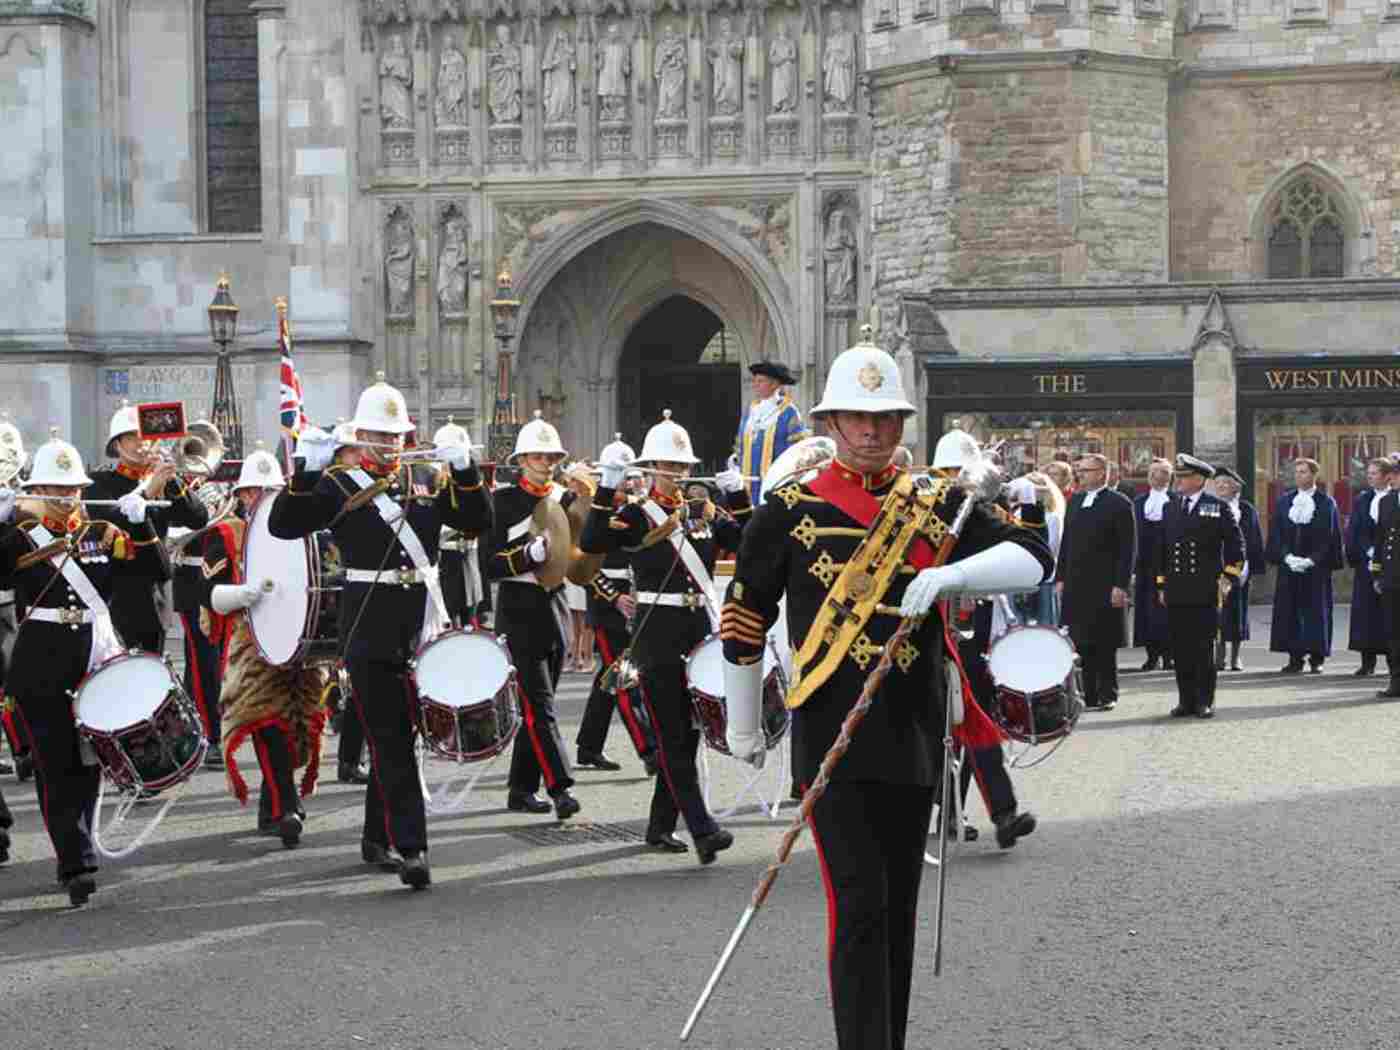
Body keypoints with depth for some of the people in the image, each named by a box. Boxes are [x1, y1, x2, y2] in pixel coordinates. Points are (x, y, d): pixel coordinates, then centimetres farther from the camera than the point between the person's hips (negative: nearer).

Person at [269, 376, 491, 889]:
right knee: (391, 741, -7)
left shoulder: (426, 481, 12)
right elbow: (283, 526, -11)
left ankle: (377, 837, 26)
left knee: (400, 736, 13)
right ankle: (411, 848, -10)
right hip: (369, 630, -5)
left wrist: (463, 468, -9)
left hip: (422, 626, 5)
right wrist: (305, 470, -23)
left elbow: (478, 521, 5)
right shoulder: (337, 486, 0)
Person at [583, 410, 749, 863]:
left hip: (702, 627, 5)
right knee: (672, 737, -8)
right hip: (659, 634, -5)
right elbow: (591, 543, -18)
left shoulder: (703, 511, 11)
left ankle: (661, 826, 21)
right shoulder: (635, 515, -2)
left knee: (688, 732, 9)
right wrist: (608, 486, -22)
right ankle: (703, 829, -14)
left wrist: (738, 494, -5)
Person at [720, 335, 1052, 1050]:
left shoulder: (936, 504, 7)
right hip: (834, 742, -4)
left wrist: (945, 576, -21)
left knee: (899, 909, 13)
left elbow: (1032, 559, -3)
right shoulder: (788, 513, -2)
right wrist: (743, 726, 13)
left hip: (915, 740, 4)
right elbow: (743, 623, 6)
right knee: (858, 908, -11)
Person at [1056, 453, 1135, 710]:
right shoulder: (1075, 501, 14)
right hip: (1075, 587, 6)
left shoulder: (1118, 504, -5)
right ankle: (1089, 695, 8)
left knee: (1104, 644, 0)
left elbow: (1128, 548, -8)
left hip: (1104, 587, -6)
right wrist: (1060, 578, 10)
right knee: (1082, 643, 4)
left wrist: (1120, 585, -14)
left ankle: (1106, 695, 8)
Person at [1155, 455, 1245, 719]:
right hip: (1176, 593, 4)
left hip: (1206, 592, -4)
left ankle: (1205, 702, 6)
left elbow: (1236, 545, 2)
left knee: (1204, 648, 0)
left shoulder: (1218, 508, -1)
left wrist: (1229, 577, -5)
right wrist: (1161, 585, 12)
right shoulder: (1169, 508, 12)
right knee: (1180, 649, 5)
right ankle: (1186, 701, 11)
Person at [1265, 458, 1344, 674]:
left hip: (1316, 567, -3)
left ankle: (1316, 658, 3)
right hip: (1289, 566, 3)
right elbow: (1276, 533, 7)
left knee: (1316, 612, -2)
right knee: (1289, 611, 0)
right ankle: (1295, 659, 4)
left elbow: (1330, 536, -4)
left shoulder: (1326, 503, 0)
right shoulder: (1284, 501, 10)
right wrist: (1287, 556, -8)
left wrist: (1312, 560, -13)